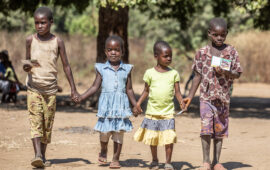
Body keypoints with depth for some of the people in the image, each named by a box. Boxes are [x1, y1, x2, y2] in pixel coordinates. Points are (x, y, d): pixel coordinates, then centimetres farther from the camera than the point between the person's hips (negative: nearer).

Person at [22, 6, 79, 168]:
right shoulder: (30, 40, 0)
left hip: (51, 88, 0)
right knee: (35, 120, -14)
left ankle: (43, 156, 16)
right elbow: (28, 61, 12)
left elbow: (66, 66, 2)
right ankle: (37, 154, -24)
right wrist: (26, 67, -13)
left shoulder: (57, 42, -3)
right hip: (34, 87, 0)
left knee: (48, 122, 5)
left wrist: (73, 89, 0)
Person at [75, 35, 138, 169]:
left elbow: (129, 90, 11)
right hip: (106, 105, 0)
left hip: (121, 105, 0)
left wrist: (136, 105, 7)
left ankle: (116, 159, 9)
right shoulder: (101, 69, 5)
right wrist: (81, 98, -4)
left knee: (119, 132, 1)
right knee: (104, 132, -1)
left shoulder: (126, 69, 6)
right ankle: (103, 152, 27)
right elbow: (95, 87, 5)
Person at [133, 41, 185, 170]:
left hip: (168, 112, -1)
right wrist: (139, 102, -4)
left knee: (169, 139, -8)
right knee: (152, 139, 10)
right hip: (152, 111, 1)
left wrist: (181, 101, -17)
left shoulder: (173, 73, 3)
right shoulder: (150, 73, 1)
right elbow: (146, 91, 8)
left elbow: (177, 91, 1)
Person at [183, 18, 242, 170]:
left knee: (220, 130, 8)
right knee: (206, 128, -13)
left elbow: (237, 74, 2)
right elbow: (198, 76, 9)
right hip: (206, 97, -1)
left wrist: (226, 73, -19)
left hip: (223, 98, 1)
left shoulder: (231, 52, 1)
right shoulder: (202, 53, 2)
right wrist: (190, 96, 8)